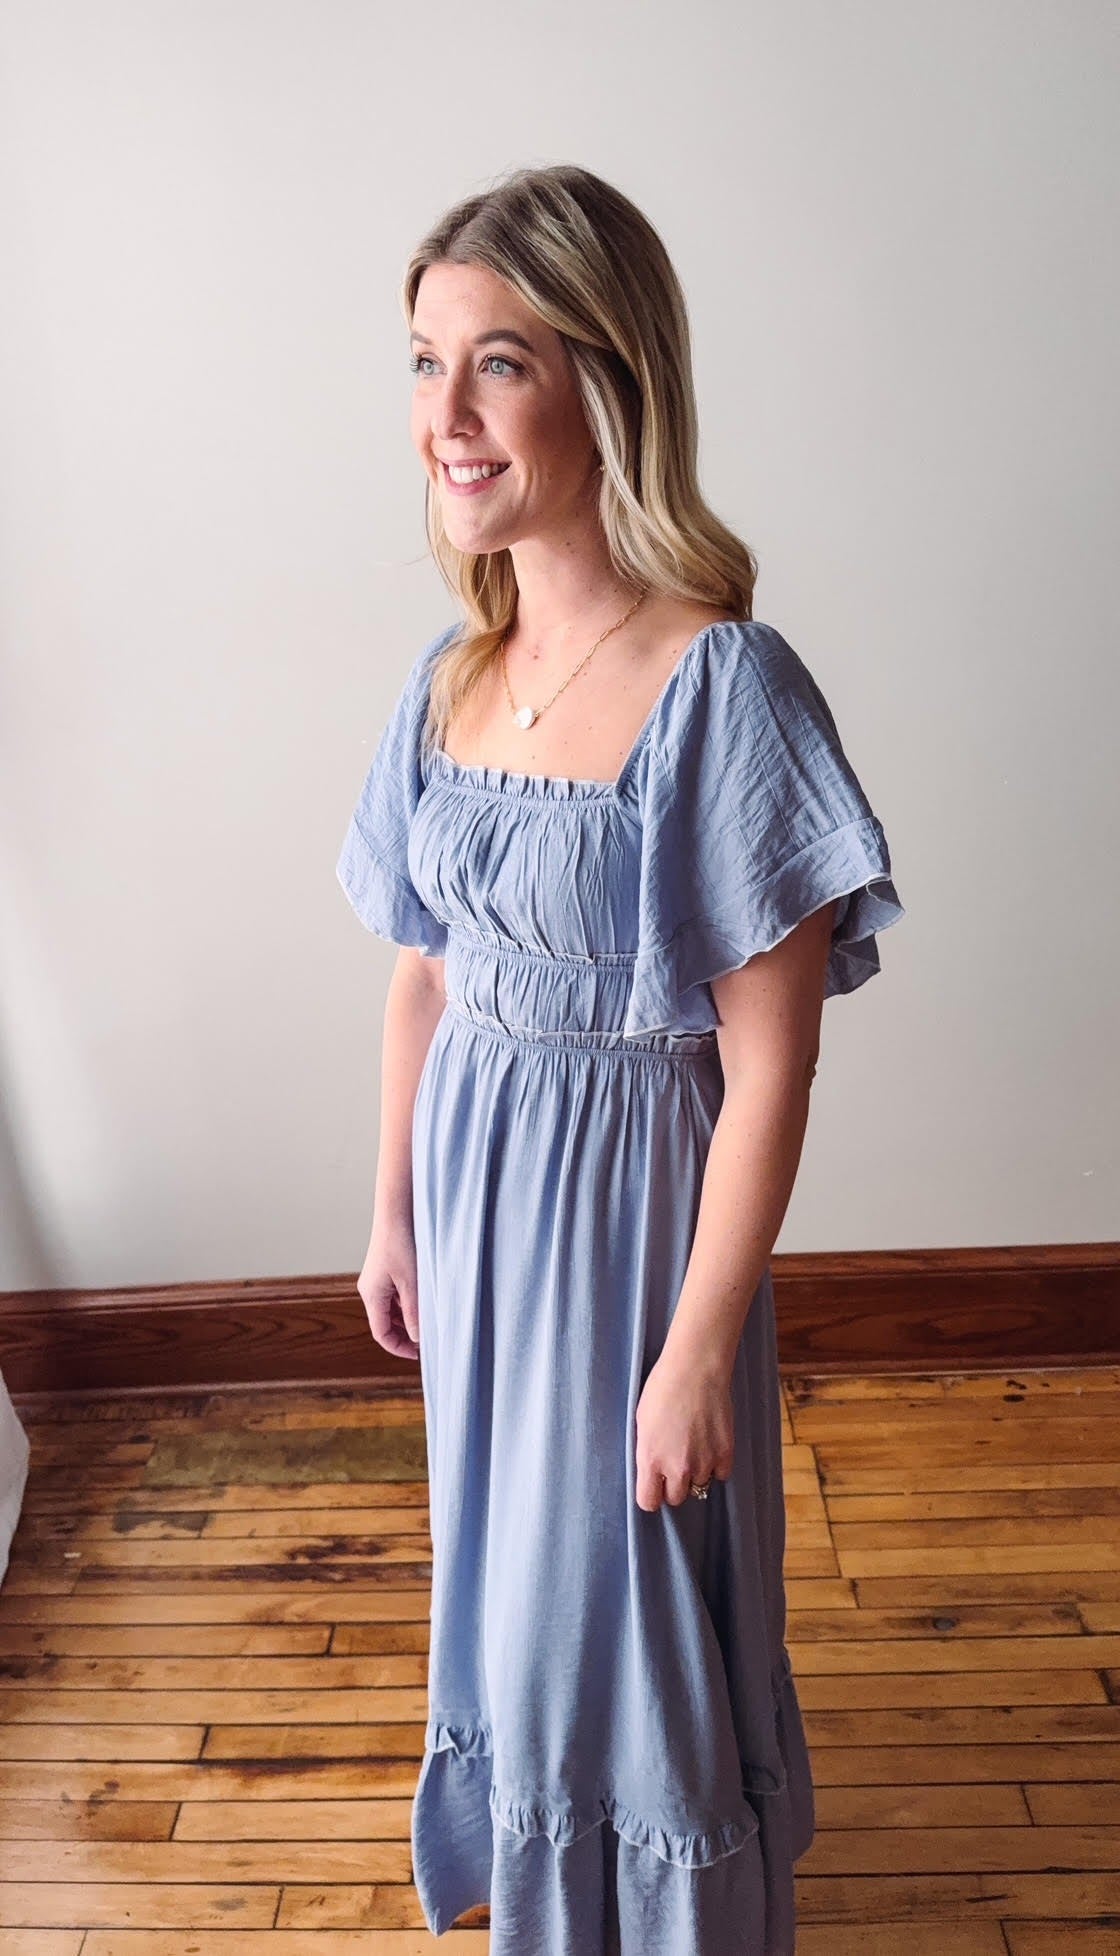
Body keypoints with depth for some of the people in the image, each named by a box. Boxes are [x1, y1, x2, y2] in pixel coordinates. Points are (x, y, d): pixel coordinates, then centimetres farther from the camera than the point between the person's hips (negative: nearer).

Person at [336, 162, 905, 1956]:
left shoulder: (725, 687, -22)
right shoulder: (454, 671, -1)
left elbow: (768, 1066, -20)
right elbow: (423, 971, 6)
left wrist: (698, 1351, -16)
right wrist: (393, 1210, 11)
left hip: (632, 1187, -6)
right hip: (474, 1175, 7)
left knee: (636, 1581, 15)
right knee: (502, 1533, 27)